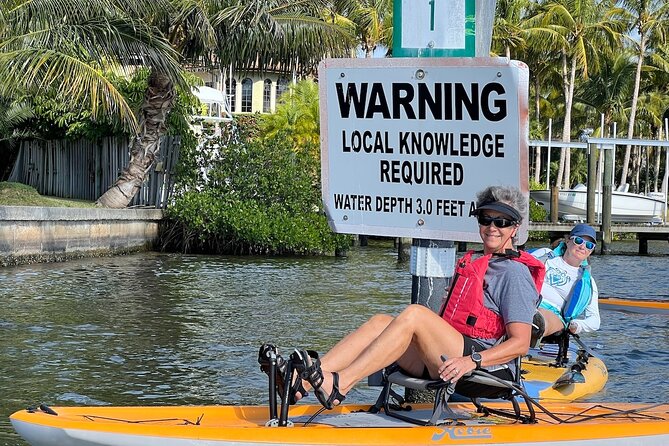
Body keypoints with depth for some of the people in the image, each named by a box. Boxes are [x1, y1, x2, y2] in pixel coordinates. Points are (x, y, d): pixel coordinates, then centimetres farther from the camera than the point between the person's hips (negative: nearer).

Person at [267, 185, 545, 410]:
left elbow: (520, 343, -10)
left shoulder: (515, 272, 0)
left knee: (414, 314, -27)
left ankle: (338, 386, -39)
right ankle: (301, 383, -30)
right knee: (380, 322, -12)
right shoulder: (470, 265, 27)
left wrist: (472, 361, -23)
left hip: (488, 371, -8)